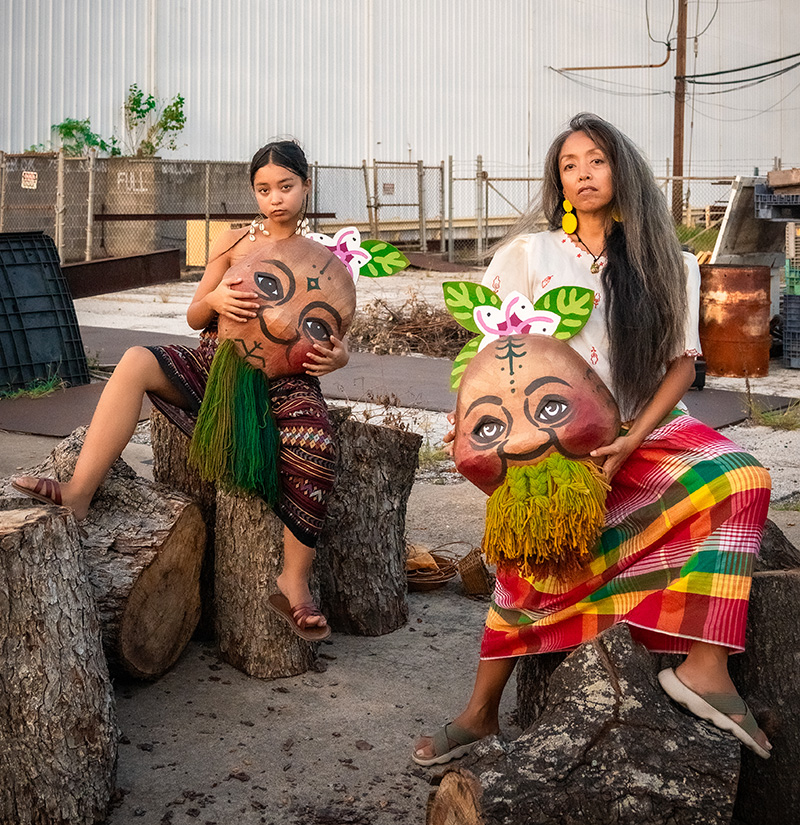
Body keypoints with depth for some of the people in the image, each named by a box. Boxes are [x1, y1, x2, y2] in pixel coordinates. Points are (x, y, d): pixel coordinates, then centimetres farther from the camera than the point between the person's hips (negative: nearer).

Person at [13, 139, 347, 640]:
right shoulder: (233, 243, 14)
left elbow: (336, 334, 9)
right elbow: (194, 318, 13)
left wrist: (337, 356, -16)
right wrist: (214, 300, -11)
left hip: (283, 377, -2)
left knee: (316, 445, -36)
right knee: (136, 363, -26)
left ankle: (295, 579, -23)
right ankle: (77, 495, -31)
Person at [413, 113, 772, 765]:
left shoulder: (669, 265, 10)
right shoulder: (531, 254, 8)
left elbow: (683, 361, 4)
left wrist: (632, 441, -10)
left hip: (648, 427, 2)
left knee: (743, 479, -27)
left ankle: (705, 667, -31)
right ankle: (481, 715, -8)